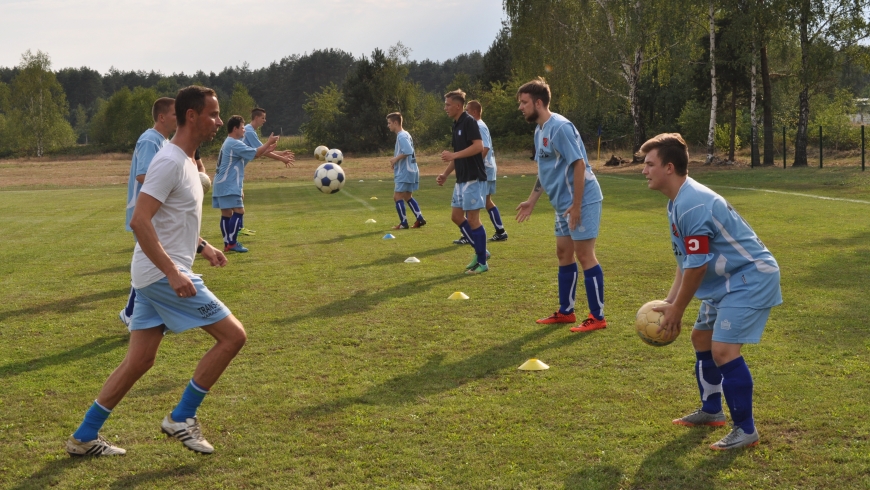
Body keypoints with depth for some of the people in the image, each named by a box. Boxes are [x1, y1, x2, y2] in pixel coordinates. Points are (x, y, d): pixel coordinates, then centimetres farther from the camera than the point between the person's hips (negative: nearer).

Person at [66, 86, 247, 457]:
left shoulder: (185, 161, 14)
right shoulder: (170, 162, -17)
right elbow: (139, 221, -25)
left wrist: (202, 247, 20)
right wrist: (173, 272, -28)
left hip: (156, 275, 10)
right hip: (165, 274, -10)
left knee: (139, 361, 12)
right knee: (232, 335, -5)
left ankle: (84, 437, 18)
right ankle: (182, 419, 3)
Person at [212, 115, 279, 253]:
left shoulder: (230, 143, 20)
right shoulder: (235, 144, -14)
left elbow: (251, 155, 22)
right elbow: (255, 153, -13)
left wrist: (267, 150, 15)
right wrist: (269, 143, -2)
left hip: (222, 185, 11)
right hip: (229, 186, -11)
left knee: (226, 213, 10)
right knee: (239, 211, -12)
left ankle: (227, 244, 11)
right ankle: (232, 243, -12)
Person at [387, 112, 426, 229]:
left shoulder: (402, 136, -16)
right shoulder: (404, 135, 15)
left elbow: (408, 151, -28)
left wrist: (396, 158, -18)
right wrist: (395, 160, 10)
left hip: (404, 172, -10)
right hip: (409, 170, 10)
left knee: (397, 196, -4)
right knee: (407, 196, 17)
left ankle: (403, 223, -2)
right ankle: (420, 219, 14)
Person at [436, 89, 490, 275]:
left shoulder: (469, 122, -14)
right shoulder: (456, 124, 15)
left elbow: (479, 146, -25)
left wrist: (453, 155, -25)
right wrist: (445, 174, 16)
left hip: (473, 178, -10)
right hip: (462, 179, 10)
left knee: (473, 219, -5)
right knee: (457, 216, 13)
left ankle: (482, 262, 4)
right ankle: (480, 251, 23)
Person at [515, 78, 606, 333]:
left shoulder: (560, 127, -18)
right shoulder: (539, 131, 12)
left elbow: (579, 164, -22)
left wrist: (576, 205, -23)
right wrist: (531, 201, 21)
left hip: (581, 201, -10)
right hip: (563, 204, 10)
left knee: (584, 255, -6)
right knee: (564, 253, 14)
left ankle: (597, 317, 1)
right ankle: (566, 311, 25)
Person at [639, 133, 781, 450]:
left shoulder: (692, 205, -26)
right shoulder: (677, 201, 8)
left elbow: (697, 267, -23)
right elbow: (686, 261, 16)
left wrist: (676, 311, -13)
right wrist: (670, 302, 10)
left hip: (751, 278, -11)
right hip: (727, 281, 11)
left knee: (723, 350, -17)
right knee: (701, 338, 20)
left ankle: (746, 430, -5)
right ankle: (711, 411, 36)